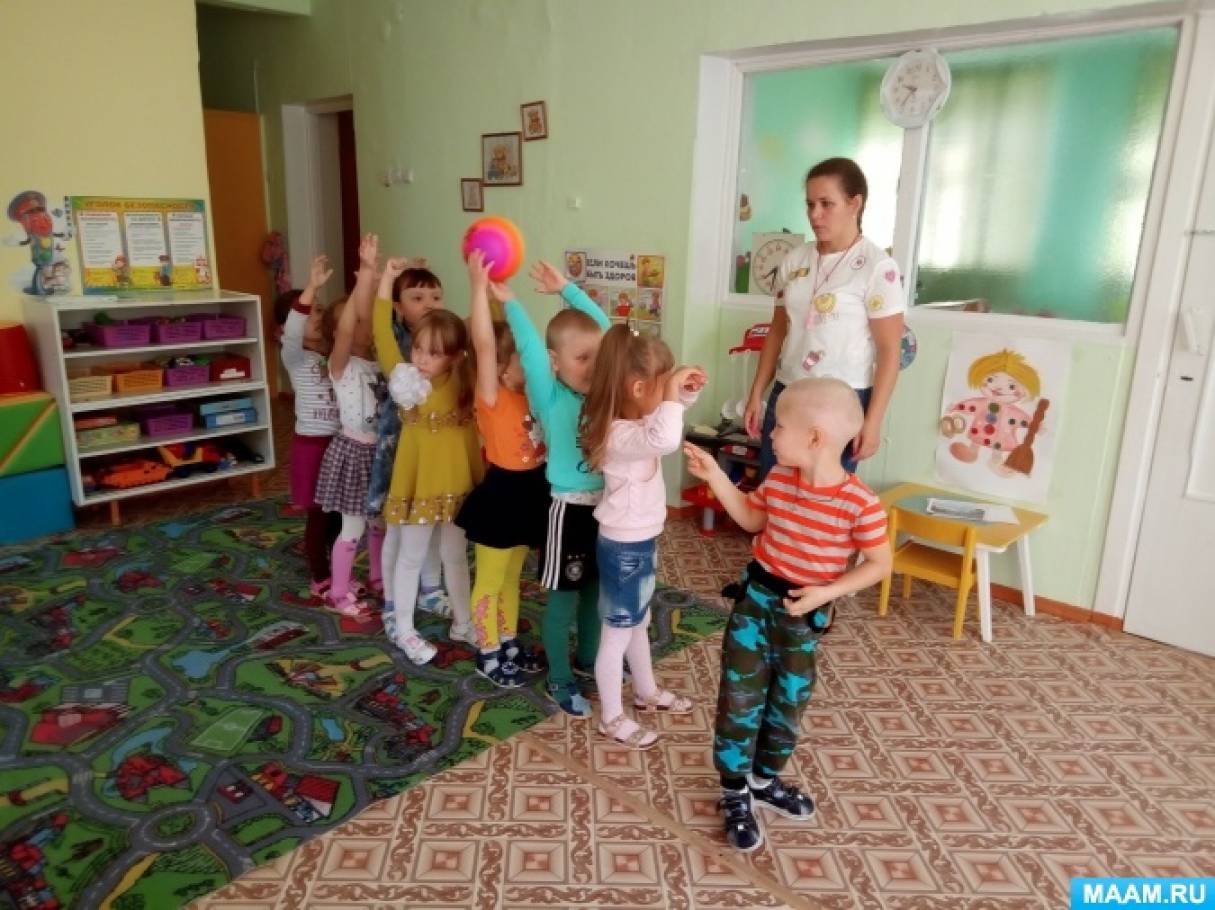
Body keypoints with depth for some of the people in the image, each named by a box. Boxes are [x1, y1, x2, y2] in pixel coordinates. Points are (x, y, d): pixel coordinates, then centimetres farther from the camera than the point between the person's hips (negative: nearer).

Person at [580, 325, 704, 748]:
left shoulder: (636, 420, 0)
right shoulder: (620, 435, -31)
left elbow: (666, 418, 21)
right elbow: (666, 439, -51)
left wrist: (685, 393, 0)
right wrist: (672, 391, -35)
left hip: (640, 542, 10)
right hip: (624, 547, -10)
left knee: (639, 623, 27)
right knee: (616, 635, 8)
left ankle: (647, 692, 47)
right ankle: (612, 718, 25)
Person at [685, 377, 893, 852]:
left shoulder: (860, 502, -22)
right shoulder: (778, 479, -8)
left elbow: (880, 563, -12)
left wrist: (826, 592, -22)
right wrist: (716, 476, -2)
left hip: (804, 613, -2)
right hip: (757, 596, 2)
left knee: (788, 700, 16)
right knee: (740, 698, 3)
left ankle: (764, 780, 39)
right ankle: (735, 794, 20)